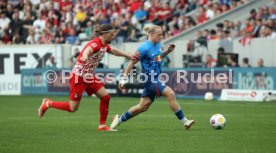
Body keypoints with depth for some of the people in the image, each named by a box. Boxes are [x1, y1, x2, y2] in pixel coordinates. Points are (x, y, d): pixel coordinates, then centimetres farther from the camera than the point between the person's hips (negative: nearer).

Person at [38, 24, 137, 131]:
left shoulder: (105, 45, 4)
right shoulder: (95, 43, -24)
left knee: (105, 97, -4)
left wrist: (129, 56, 23)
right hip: (79, 77, -9)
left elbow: (114, 51, 24)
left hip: (90, 76, 9)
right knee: (73, 108, -5)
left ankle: (102, 125, 7)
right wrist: (85, 56, -69)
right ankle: (47, 103, 16)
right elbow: (88, 49, -46)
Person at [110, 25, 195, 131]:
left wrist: (168, 51, 9)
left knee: (143, 107, 12)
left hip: (155, 79, 9)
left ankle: (119, 119, 27)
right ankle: (184, 121, -16)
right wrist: (124, 78, -14)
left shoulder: (157, 45, 8)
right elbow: (132, 62, -12)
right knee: (170, 94, -20)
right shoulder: (145, 48, -16)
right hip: (150, 79, -9)